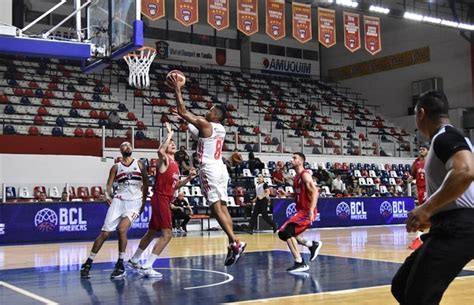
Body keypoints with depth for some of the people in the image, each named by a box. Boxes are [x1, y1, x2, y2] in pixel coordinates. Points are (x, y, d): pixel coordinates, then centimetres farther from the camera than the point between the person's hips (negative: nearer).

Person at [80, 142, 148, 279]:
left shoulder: (139, 165, 10)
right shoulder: (116, 167, 11)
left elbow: (145, 184, 12)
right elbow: (109, 185, 5)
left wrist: (143, 202, 7)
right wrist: (108, 195, -16)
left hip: (134, 202, -2)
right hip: (119, 200, 2)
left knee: (122, 229, -23)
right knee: (105, 233, -4)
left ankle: (120, 265, -11)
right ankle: (88, 263, 7)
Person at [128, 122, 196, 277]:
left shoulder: (176, 165, 17)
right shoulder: (164, 160, -10)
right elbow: (160, 151, -36)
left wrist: (188, 178, 8)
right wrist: (169, 134, -27)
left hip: (166, 200, 10)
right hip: (160, 199, -10)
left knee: (152, 232, 20)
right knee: (167, 234, -15)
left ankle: (134, 260, 35)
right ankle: (147, 267, -13)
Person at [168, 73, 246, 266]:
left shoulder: (205, 124, -8)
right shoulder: (221, 129, 16)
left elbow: (182, 112, -8)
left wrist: (177, 90, 0)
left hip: (210, 170, -8)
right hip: (220, 169, 8)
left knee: (216, 208, -11)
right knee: (223, 207, 8)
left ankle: (235, 243, -20)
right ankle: (233, 244, 4)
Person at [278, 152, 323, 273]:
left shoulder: (305, 175, -14)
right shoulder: (296, 177, 15)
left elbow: (315, 192, -24)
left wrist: (311, 210, -33)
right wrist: (287, 194, 14)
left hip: (307, 211, -10)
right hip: (301, 211, 10)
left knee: (287, 232, -20)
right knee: (284, 233, 14)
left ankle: (300, 263, -15)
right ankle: (312, 245, 24)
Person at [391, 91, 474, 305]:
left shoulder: (445, 137, -11)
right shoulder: (445, 139, 21)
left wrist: (427, 208, -26)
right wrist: (432, 216, 32)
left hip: (457, 228, -10)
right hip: (451, 228, 10)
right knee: (401, 287, 12)